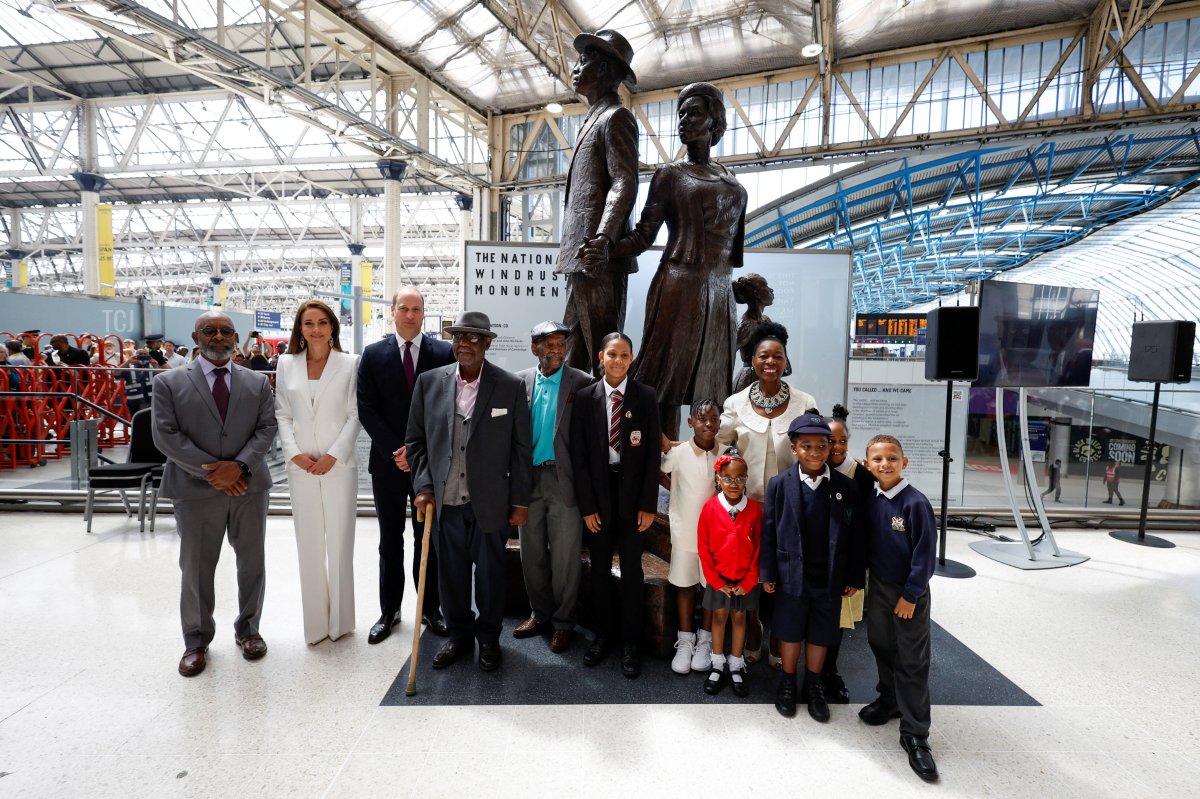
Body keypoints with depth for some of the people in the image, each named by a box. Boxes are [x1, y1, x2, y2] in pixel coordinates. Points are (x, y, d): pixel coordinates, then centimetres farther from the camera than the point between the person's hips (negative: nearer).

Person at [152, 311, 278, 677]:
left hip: (249, 486, 2)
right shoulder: (169, 382, 1)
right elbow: (166, 436, -6)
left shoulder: (257, 382, 7)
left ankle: (247, 629, 29)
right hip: (196, 489, -2)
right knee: (196, 568, 7)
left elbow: (266, 428, 0)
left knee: (252, 563, 10)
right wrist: (211, 472, -14)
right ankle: (196, 640, 25)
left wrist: (239, 465, -15)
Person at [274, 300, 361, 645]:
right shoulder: (286, 364, 7)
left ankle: (340, 619, 18)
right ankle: (315, 621, 20)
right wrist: (294, 453, -6)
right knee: (309, 545, 8)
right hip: (301, 467, 2)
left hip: (339, 464, -2)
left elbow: (354, 415, -3)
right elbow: (282, 414, 7)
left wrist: (334, 455, -11)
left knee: (340, 543, 3)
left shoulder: (350, 363, -1)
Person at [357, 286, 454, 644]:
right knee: (390, 541, 12)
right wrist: (394, 450, -11)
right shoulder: (373, 355, 2)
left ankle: (430, 608, 24)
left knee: (428, 539, 10)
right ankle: (389, 611, 26)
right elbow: (366, 410, -1)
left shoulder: (444, 353, -2)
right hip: (388, 462, 1)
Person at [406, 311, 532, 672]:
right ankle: (459, 634, 37)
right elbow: (416, 439, 7)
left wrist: (521, 501, -2)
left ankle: (488, 637, 36)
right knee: (451, 572, 14)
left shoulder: (511, 387, -6)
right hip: (445, 501, 2)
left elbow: (521, 448, -2)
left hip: (491, 502, -1)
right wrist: (423, 486, -3)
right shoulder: (429, 382, 0)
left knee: (490, 572, 12)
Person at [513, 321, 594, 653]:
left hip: (564, 480, -3)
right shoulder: (520, 382, 4)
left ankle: (563, 621, 23)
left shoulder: (581, 383, -6)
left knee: (565, 557, 6)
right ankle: (539, 612, 33)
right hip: (529, 478, 3)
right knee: (532, 554, 15)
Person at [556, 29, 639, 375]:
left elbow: (625, 184, -15)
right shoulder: (592, 120, 26)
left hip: (599, 258, -10)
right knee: (574, 350, 11)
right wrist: (576, 250, 19)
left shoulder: (616, 116, -3)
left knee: (603, 354, -7)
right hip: (580, 256, 10)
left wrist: (603, 239, -29)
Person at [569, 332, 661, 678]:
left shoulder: (646, 397, -3)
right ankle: (600, 634, 29)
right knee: (599, 568, 12)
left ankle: (631, 643, 22)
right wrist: (587, 505, -5)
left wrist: (648, 504, -5)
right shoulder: (585, 398, -2)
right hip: (598, 491, 1)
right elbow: (578, 455, -2)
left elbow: (653, 454, -2)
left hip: (632, 493, -1)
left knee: (632, 569, 8)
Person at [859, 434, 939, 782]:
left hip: (910, 592, -5)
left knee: (912, 663, 4)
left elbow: (925, 554, -17)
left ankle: (914, 735, 15)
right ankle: (890, 699, 43)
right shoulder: (869, 498, -3)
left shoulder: (915, 503, -21)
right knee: (881, 646, 20)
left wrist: (910, 595, -14)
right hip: (878, 585, 6)